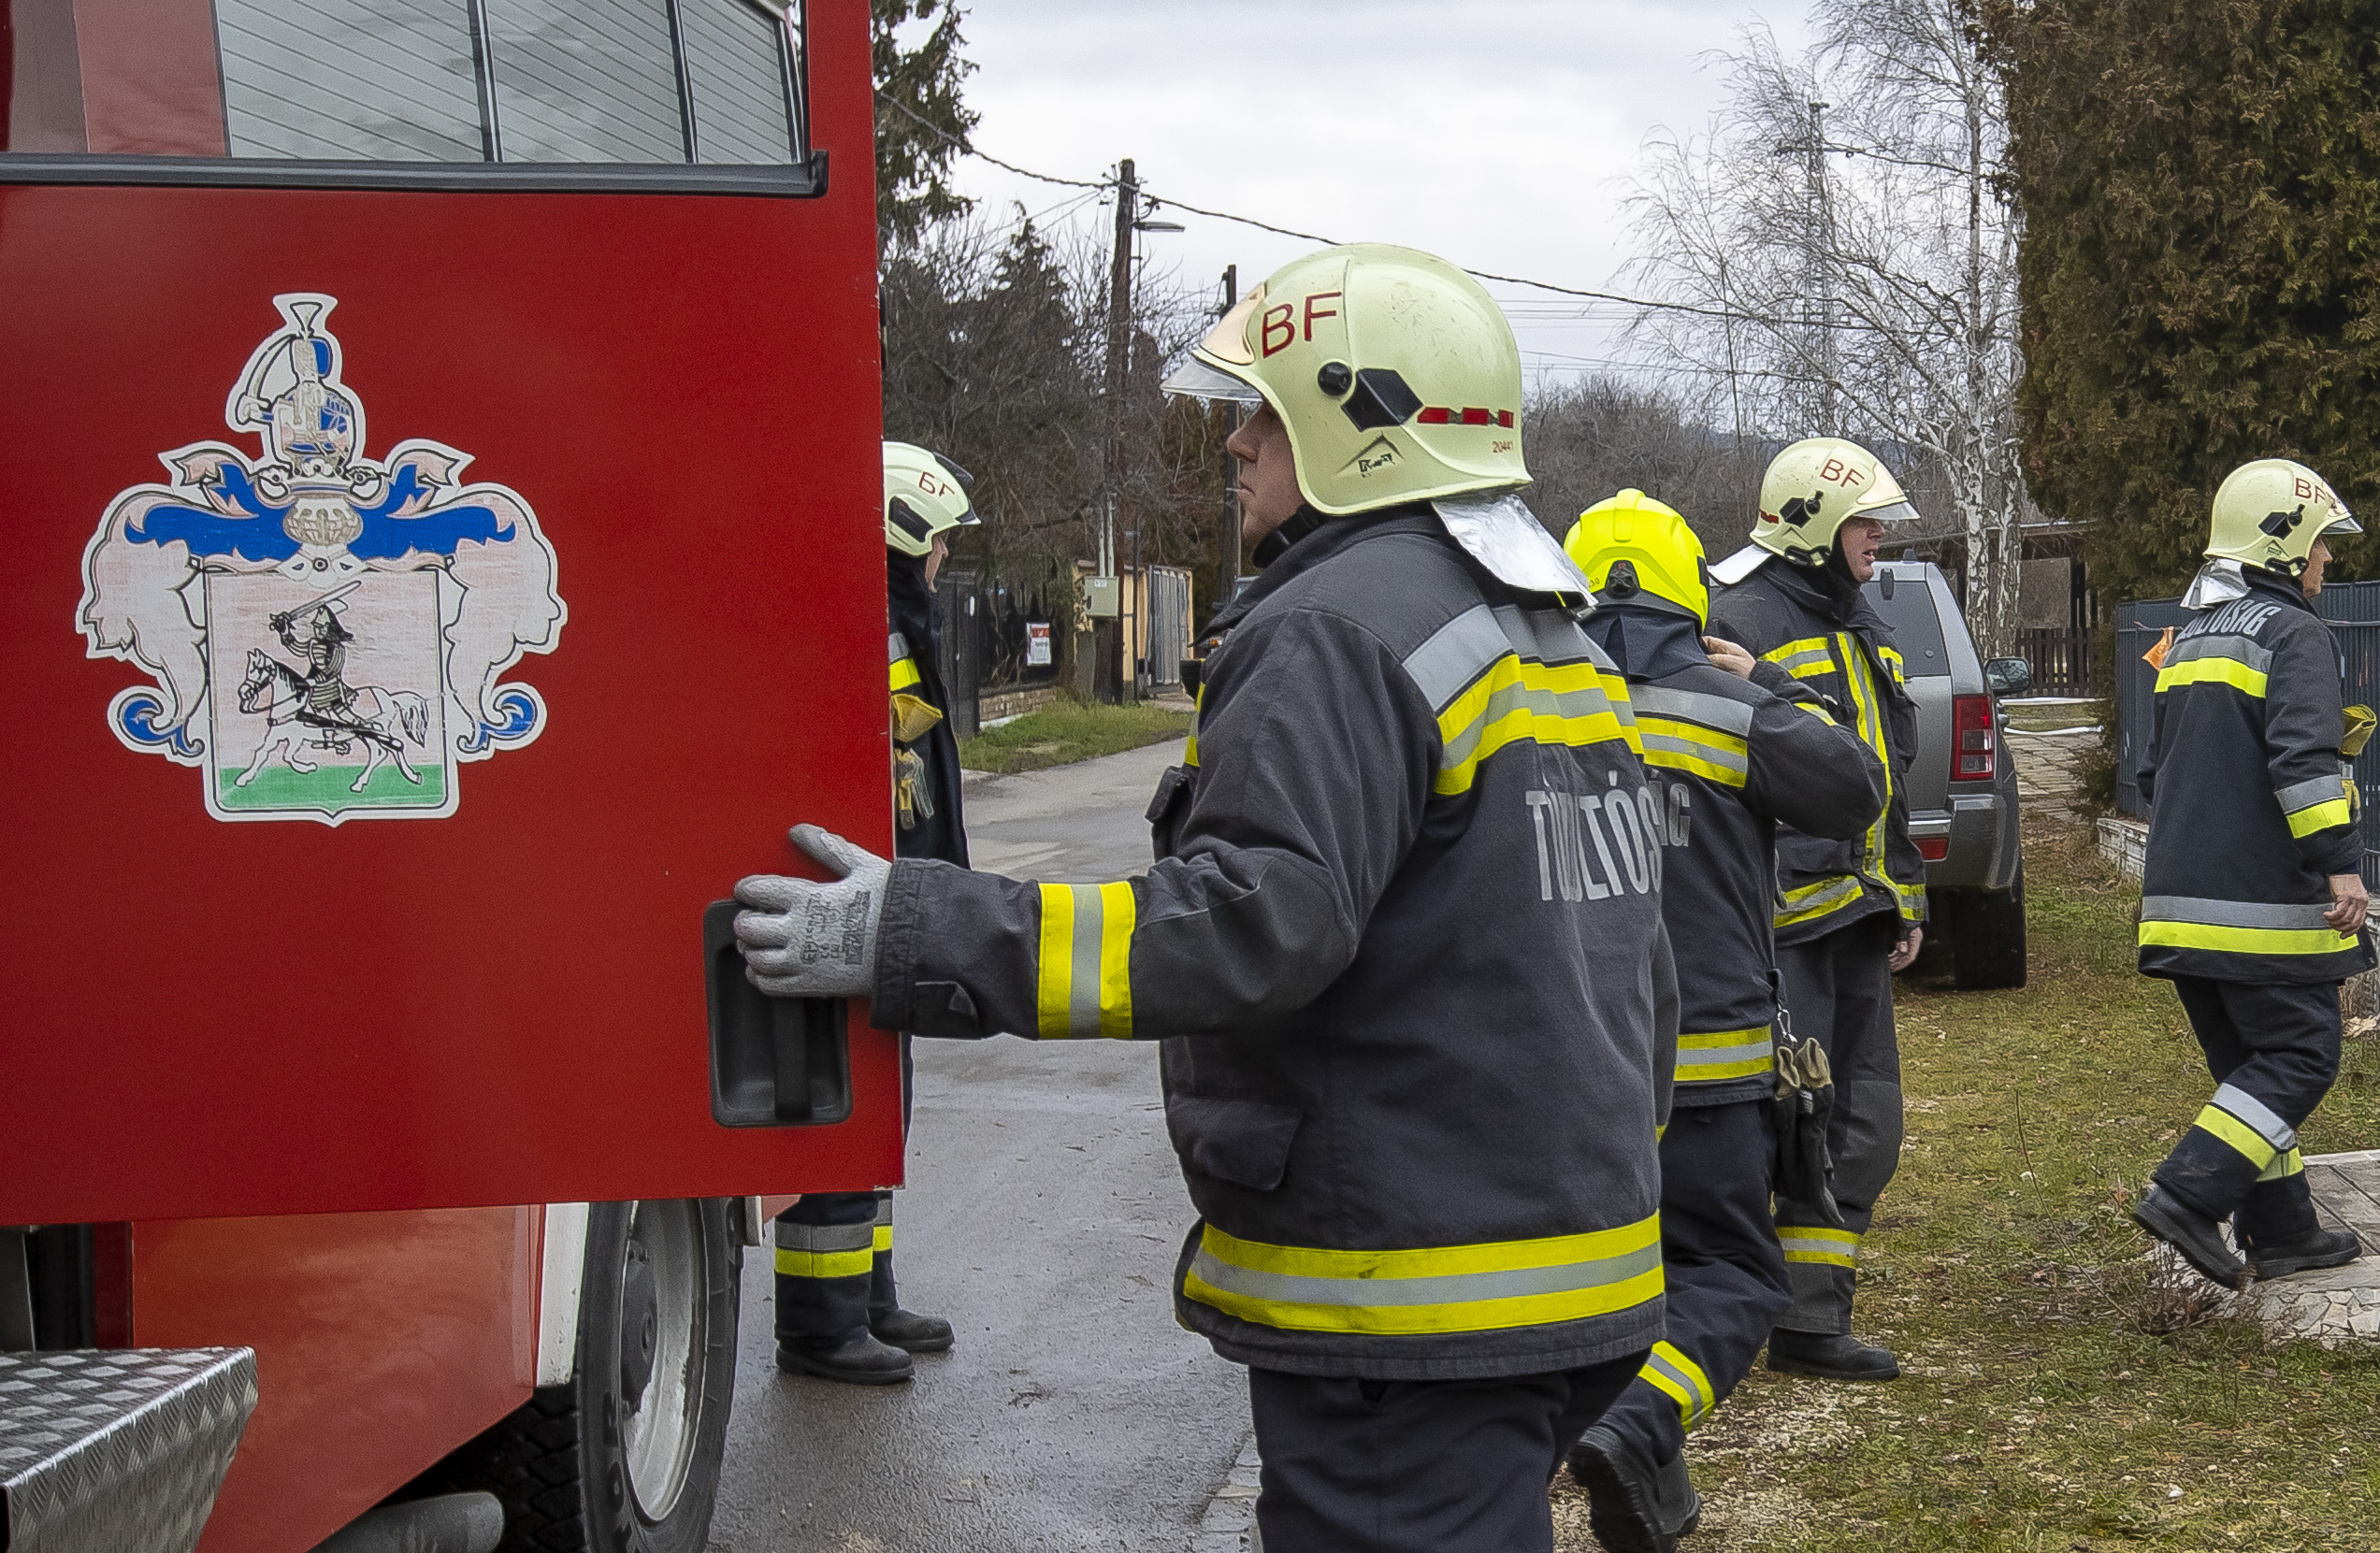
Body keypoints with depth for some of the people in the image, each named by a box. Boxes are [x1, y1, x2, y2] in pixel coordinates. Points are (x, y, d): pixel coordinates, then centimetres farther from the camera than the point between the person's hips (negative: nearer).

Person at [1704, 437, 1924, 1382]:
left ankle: (1811, 1322, 16)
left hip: (1853, 915, 9)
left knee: (1862, 1125, 9)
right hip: (1779, 920, -9)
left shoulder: (1862, 629, 20)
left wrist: (1904, 901, 22)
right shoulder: (1740, 624, -10)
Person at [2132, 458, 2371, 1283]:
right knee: (2300, 1058, -4)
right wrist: (2341, 862, -20)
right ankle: (2189, 1195, -15)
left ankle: (2281, 1230, 16)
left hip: (2183, 897, 9)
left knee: (2250, 1061, 14)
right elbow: (2303, 760, -20)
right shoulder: (2294, 635, -8)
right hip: (2263, 901, -9)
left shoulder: (2189, 640, 19)